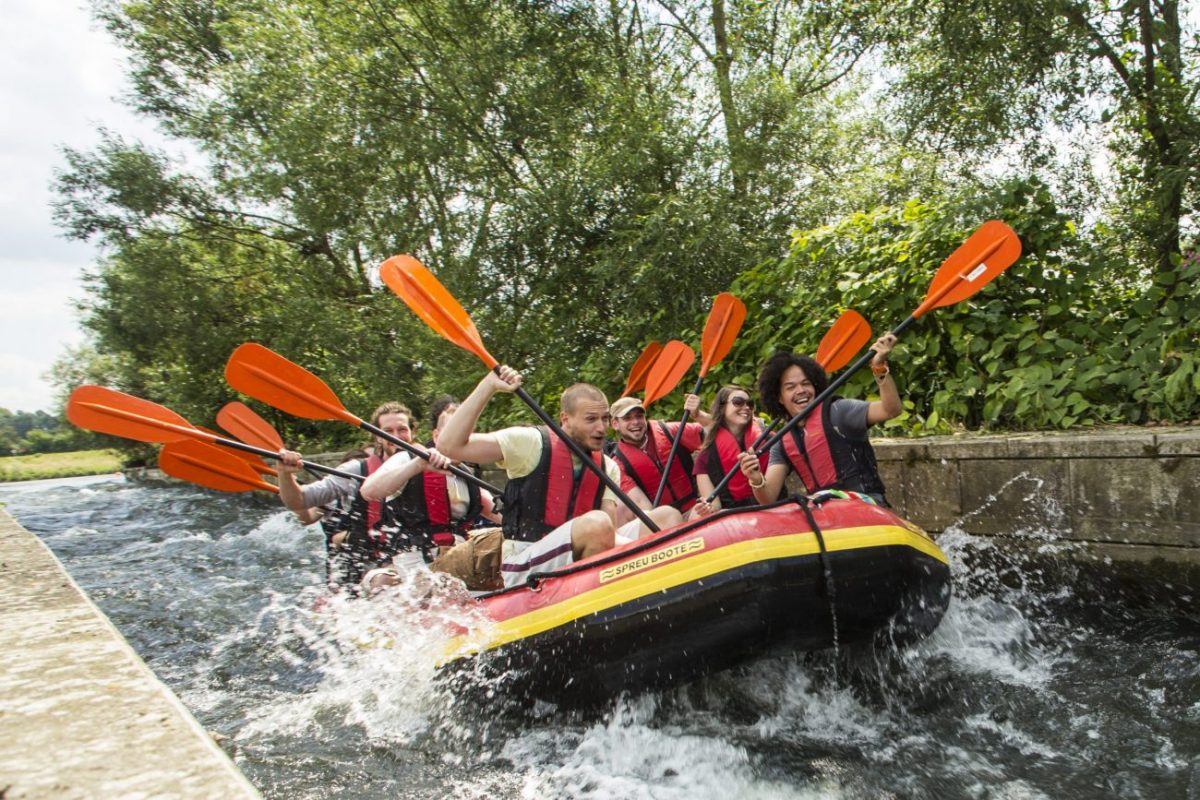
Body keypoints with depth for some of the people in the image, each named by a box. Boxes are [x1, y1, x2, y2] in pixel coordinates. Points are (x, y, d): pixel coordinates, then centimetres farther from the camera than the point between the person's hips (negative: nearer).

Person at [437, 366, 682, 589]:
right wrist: (488, 386, -16)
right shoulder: (531, 443, -5)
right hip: (524, 572, -6)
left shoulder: (608, 468, 10)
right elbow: (450, 445, -14)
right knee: (596, 523, -33)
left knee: (666, 516, -9)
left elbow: (609, 532, -2)